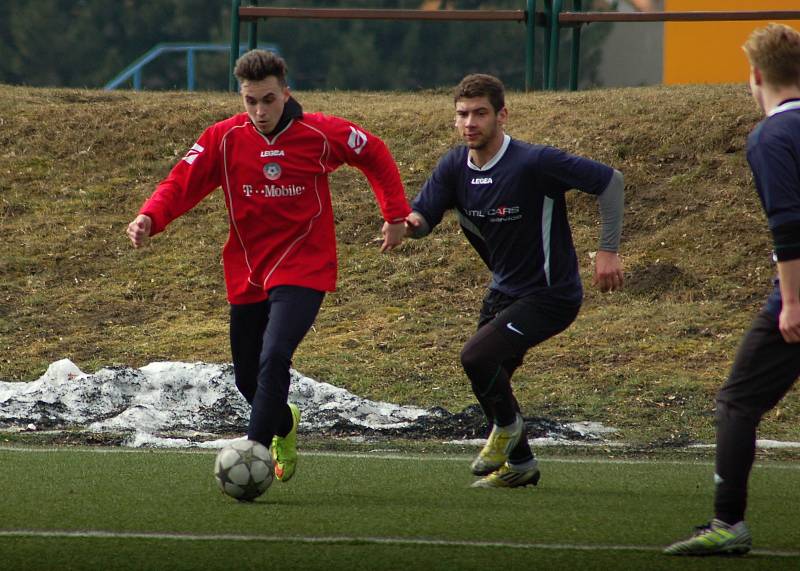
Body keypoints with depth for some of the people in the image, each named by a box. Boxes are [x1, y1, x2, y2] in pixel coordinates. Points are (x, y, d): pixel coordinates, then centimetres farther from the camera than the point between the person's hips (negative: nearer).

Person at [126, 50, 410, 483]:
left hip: (302, 271, -4)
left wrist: (396, 214, 5)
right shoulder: (223, 138, -5)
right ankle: (284, 425, 46)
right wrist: (150, 218, -29)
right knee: (247, 378, 12)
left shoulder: (319, 133, -9)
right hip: (247, 274, 4)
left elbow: (374, 154, 7)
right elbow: (182, 183, -10)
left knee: (274, 358, -25)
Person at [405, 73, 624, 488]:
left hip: (549, 294, -8)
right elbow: (422, 216, -4)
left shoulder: (535, 163, -23)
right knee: (489, 383, 14)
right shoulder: (455, 167, -3)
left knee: (477, 357, -22)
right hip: (504, 290, 8)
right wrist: (408, 222, -30)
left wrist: (608, 250, -19)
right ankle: (520, 465, 37)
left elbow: (610, 180, -19)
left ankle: (507, 425, 7)